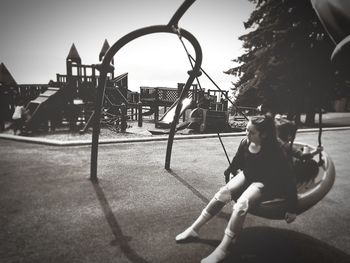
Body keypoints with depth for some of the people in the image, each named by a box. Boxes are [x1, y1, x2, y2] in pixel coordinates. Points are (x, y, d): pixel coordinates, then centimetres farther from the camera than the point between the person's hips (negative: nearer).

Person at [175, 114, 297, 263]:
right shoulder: (245, 143, -12)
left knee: (241, 206, -29)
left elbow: (288, 179, -21)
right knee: (223, 193, -15)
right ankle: (194, 230, -5)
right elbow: (237, 161, 9)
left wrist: (292, 208, -18)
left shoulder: (274, 151, -27)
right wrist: (228, 172, 24)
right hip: (247, 176, 6)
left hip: (265, 184, -5)